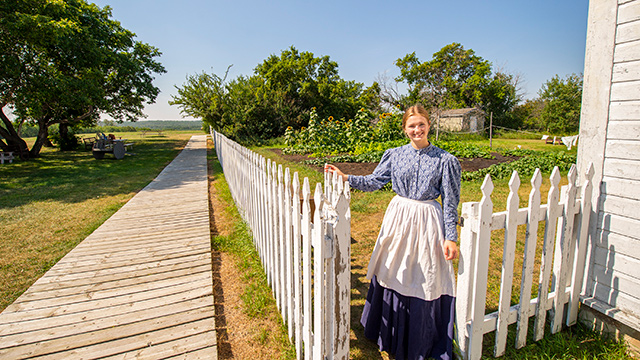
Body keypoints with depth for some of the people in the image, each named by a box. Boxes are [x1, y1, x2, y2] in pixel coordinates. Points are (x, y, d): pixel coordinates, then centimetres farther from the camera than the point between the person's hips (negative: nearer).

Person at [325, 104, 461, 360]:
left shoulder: (445, 160, -6)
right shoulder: (394, 155, 2)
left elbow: (450, 203, -5)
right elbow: (374, 182, 6)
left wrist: (450, 238, -8)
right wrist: (345, 178, -5)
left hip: (427, 222, -2)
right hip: (398, 218, 3)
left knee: (425, 280, 7)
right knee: (393, 275, 13)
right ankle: (392, 336, 38)